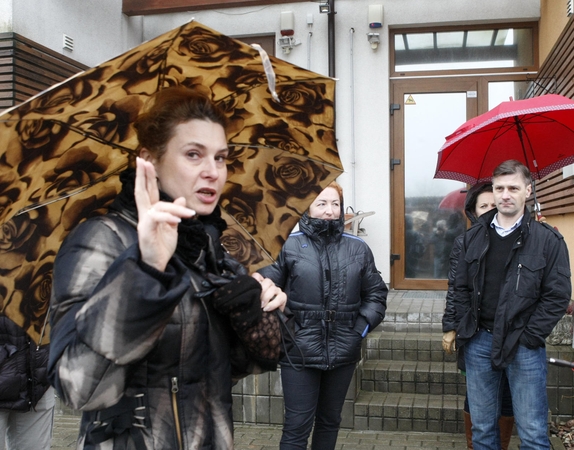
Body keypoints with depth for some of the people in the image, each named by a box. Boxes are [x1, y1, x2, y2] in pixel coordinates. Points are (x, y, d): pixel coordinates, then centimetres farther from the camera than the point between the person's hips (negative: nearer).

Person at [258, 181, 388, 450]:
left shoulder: (358, 248, 4)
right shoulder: (290, 245, -7)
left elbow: (376, 293, 11)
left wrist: (361, 327, 0)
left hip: (343, 353, 4)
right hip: (299, 352, -4)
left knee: (330, 420, 20)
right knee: (297, 426, 2)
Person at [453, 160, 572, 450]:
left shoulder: (548, 239, -5)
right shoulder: (474, 236, 6)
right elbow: (461, 288, 10)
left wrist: (529, 337, -10)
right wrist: (466, 329, 1)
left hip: (524, 348, -3)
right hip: (479, 342, 3)